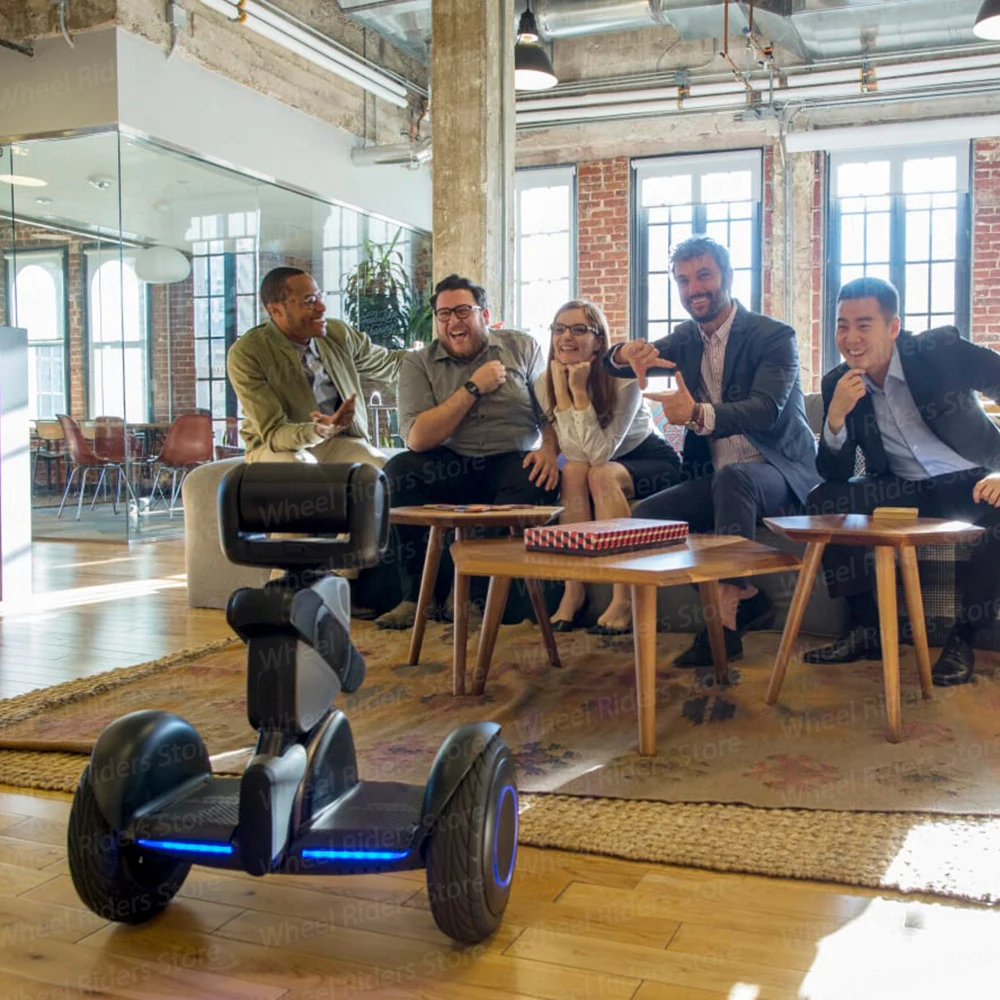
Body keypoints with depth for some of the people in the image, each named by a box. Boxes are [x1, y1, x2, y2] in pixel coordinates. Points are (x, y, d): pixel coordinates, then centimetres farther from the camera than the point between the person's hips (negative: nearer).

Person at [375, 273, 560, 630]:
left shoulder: (522, 347, 10)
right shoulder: (419, 363, 5)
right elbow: (417, 438, -9)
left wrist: (548, 448, -17)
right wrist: (474, 388, -9)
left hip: (513, 464, 0)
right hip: (451, 469, 1)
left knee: (540, 479, -34)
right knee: (399, 470, -28)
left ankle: (475, 591, -20)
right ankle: (417, 595, -17)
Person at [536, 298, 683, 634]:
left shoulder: (624, 378, -23)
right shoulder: (545, 382, -10)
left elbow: (600, 453, -30)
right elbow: (576, 453, -20)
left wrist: (579, 390, -33)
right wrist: (562, 387, -27)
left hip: (651, 462, -4)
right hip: (598, 467, 4)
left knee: (601, 474, -33)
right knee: (573, 471, -29)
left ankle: (624, 599, -34)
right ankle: (573, 590, -25)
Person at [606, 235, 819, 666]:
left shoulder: (774, 336, -9)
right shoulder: (687, 338, 11)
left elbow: (766, 410, -26)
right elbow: (614, 364, 3)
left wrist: (699, 414, -46)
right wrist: (628, 353, -25)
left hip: (777, 472, -6)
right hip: (714, 478, 6)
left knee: (733, 478, -38)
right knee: (643, 516, -16)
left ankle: (725, 621, -34)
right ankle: (745, 598, -9)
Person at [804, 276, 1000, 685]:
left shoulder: (942, 350, -14)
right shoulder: (838, 384, -4)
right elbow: (835, 475, -6)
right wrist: (836, 416, -25)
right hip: (905, 492, 4)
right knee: (822, 501, -17)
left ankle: (962, 635, -15)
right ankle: (867, 629, -9)